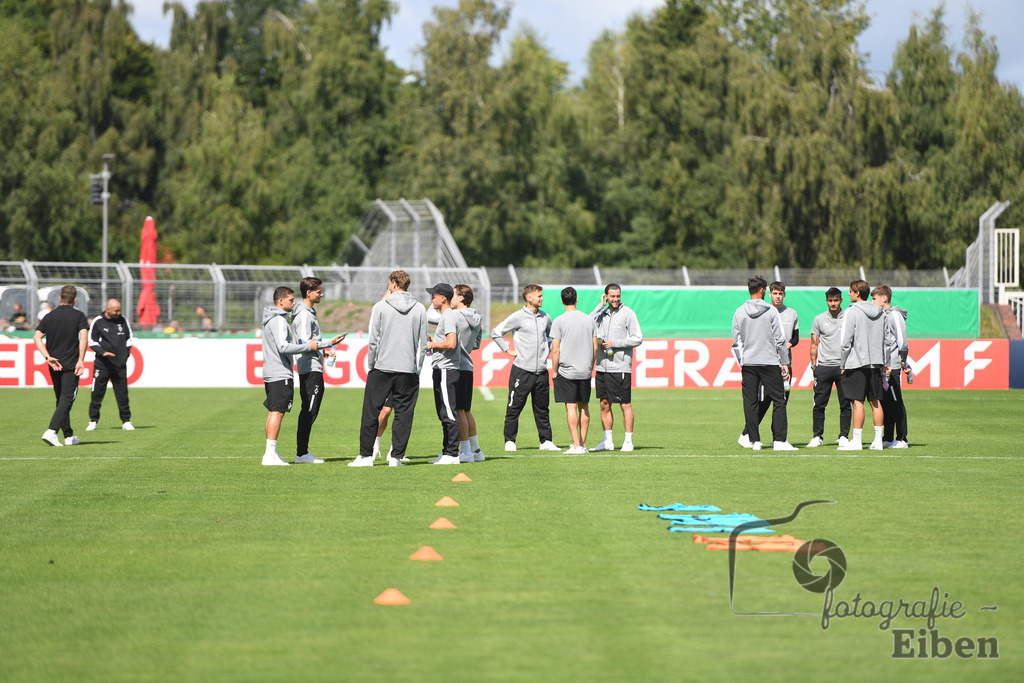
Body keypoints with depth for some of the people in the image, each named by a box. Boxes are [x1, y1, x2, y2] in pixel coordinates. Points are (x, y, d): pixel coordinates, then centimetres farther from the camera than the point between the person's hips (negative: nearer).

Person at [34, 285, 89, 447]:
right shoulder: (78, 315, -3)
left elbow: (37, 337, -3)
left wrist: (48, 357, -7)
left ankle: (69, 436, 20)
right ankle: (52, 431, -24)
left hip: (54, 365, 4)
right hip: (71, 365, -4)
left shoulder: (50, 316, 8)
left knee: (61, 399, 15)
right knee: (67, 399, -6)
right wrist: (81, 360, -17)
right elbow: (84, 337, -17)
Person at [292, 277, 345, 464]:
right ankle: (301, 453, -9)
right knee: (309, 412, -10)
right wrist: (328, 344, -20)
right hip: (310, 369, -11)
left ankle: (303, 452, 14)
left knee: (309, 412, 11)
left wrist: (323, 351, 19)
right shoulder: (304, 314, -13)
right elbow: (305, 343, -21)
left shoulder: (309, 312, 19)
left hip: (313, 369, 11)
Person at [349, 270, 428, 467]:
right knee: (403, 414, 6)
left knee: (371, 413, 5)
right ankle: (396, 456, 4)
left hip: (382, 368, -2)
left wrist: (370, 365, 5)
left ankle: (366, 455, 6)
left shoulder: (381, 307, -3)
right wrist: (417, 369, 13)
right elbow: (423, 344, 5)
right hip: (408, 369, 2)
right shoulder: (419, 309, 4)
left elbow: (373, 340, -4)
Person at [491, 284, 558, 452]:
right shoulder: (518, 317, -6)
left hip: (541, 370, 5)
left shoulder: (545, 318, 12)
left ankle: (546, 441, 16)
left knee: (542, 409, 10)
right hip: (522, 370, -5)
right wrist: (508, 350, -4)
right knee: (514, 408, -2)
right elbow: (496, 333, -2)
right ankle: (509, 441, 5)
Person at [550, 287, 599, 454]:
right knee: (584, 407, 11)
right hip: (585, 371, 4)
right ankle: (583, 444, 14)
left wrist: (554, 371, 0)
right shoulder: (589, 320, 5)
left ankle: (576, 445, -8)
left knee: (571, 407, -4)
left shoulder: (559, 321, -7)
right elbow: (595, 348, 8)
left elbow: (555, 350, -9)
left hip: (566, 370, -4)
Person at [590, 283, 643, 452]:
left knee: (625, 405, -2)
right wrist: (600, 306, -4)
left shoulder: (627, 314, -3)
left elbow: (638, 339, -6)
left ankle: (628, 441, 2)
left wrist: (614, 343, -12)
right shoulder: (602, 313, 13)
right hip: (602, 367, 6)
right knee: (604, 404, 8)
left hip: (620, 368, -6)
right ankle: (608, 441, 16)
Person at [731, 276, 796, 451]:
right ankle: (779, 440, -6)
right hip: (769, 361, -3)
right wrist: (784, 363, 4)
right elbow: (779, 339, -3)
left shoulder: (739, 312, 4)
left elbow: (736, 342, 7)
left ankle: (754, 440, 4)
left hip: (747, 363, 3)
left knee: (750, 402, 6)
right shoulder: (771, 311, -3)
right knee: (779, 401, 1)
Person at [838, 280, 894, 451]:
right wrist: (885, 364, 19)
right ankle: (878, 440, 10)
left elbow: (846, 341, -11)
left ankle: (857, 440, -6)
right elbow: (887, 339, 13)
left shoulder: (852, 312, -8)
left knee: (858, 402, -5)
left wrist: (842, 364, -5)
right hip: (875, 364, 6)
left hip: (857, 363, -6)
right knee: (875, 402, 9)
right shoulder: (881, 313, 11)